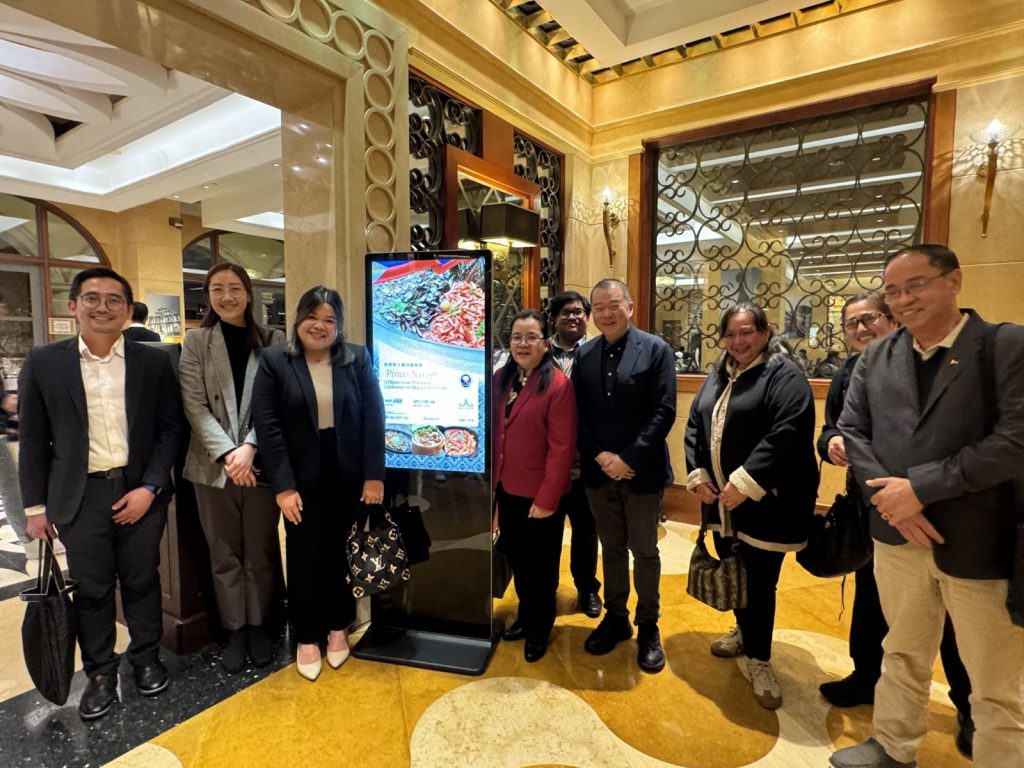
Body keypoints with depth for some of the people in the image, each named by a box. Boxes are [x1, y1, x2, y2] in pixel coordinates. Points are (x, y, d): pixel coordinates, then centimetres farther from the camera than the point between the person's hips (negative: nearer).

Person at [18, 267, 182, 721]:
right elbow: (34, 440, 4)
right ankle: (100, 673, 32)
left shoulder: (154, 362, -2)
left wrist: (149, 487, -10)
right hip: (80, 496, 1)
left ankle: (146, 658, 35)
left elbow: (170, 428, -2)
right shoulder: (43, 363, 0)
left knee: (141, 582, 14)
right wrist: (36, 505, 4)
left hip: (140, 491, 0)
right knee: (91, 590, 12)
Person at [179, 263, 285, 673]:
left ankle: (258, 625, 29)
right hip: (214, 466, 1)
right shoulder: (196, 341, 3)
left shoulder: (273, 341, 2)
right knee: (224, 555, 13)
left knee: (261, 553, 11)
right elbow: (194, 405, -4)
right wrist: (227, 453, -15)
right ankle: (234, 630, 29)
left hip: (262, 464, 0)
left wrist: (250, 447, -15)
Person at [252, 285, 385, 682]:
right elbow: (267, 426, -7)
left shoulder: (358, 359, 0)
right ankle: (307, 638, 30)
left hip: (350, 479, 1)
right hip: (303, 480, -1)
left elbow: (373, 418, -3)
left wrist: (374, 476, -8)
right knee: (305, 559, 10)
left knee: (343, 555, 14)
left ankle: (338, 628, 35)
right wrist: (283, 486, -12)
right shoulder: (274, 361, -3)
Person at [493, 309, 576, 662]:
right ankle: (525, 616, 47)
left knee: (540, 565, 15)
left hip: (540, 495, -6)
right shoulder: (501, 378, 3)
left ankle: (539, 630, 39)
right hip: (507, 488, 6)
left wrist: (547, 499, -17)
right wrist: (491, 478, 5)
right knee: (516, 557, 22)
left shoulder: (558, 384, -17)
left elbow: (562, 447, -18)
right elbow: (492, 432, 8)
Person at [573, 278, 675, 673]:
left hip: (641, 471, -3)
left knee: (644, 552, 12)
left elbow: (663, 412, -13)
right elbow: (579, 414, 3)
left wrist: (628, 458, -18)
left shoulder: (656, 349, -6)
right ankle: (615, 617, 35)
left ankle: (648, 626, 31)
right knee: (612, 549, 17)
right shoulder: (583, 354, 5)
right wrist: (600, 455, -11)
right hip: (599, 471, 3)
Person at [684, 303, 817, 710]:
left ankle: (758, 660, 23)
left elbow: (788, 433, -24)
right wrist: (697, 474, -1)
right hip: (721, 498, 7)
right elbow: (695, 425, 11)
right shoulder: (718, 376, 12)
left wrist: (747, 482, -26)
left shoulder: (784, 374, -12)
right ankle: (744, 631, 44)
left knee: (759, 581, 3)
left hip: (764, 502, -7)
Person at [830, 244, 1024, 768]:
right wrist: (890, 495, -12)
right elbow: (852, 429, 3)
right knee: (902, 655, 22)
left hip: (980, 540, -4)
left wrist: (920, 486, -20)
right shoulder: (875, 357, 5)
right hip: (897, 534, 4)